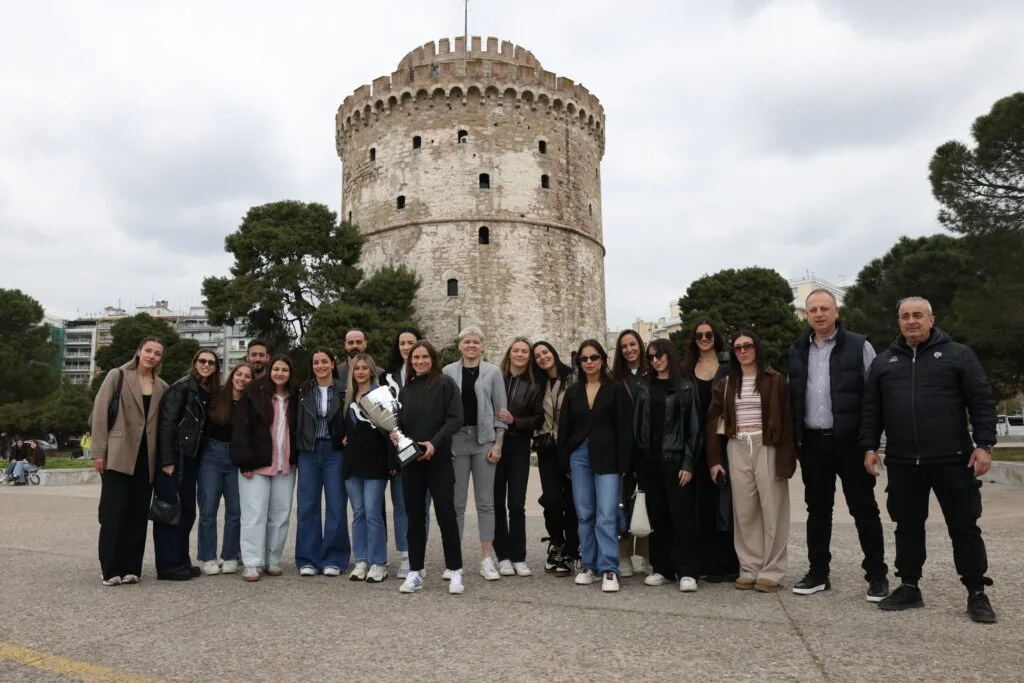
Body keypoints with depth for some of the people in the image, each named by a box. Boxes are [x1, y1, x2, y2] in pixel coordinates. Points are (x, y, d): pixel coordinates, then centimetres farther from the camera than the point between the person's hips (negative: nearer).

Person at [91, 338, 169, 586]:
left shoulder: (162, 387, 11)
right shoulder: (117, 375, 2)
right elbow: (100, 411, -3)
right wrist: (99, 450, -9)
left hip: (146, 457, 4)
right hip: (118, 454, -3)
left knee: (138, 513, 5)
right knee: (114, 511, -4)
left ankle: (131, 567, 12)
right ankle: (111, 568, 5)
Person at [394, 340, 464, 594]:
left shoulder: (445, 383, -2)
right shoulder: (406, 389, 13)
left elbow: (455, 418, -9)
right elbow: (401, 422, 18)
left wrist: (434, 443, -19)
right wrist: (395, 434, -4)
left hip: (439, 459, -4)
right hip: (410, 459, 5)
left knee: (446, 514, -1)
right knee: (414, 516, 8)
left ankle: (455, 572, 8)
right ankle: (415, 571, 17)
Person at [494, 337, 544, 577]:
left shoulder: (534, 385, 6)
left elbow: (539, 418, 2)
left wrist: (514, 421, -12)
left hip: (519, 447, 0)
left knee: (517, 504, 2)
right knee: (497, 502, 4)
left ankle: (518, 557, 11)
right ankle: (503, 556, 13)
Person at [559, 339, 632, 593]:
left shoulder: (616, 389, 1)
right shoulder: (573, 392, 11)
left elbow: (624, 428, -4)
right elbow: (564, 428, 11)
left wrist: (622, 464, -9)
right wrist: (565, 461, 5)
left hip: (607, 458, -4)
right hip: (579, 456, 4)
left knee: (606, 516, -8)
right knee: (585, 514, 9)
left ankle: (609, 570, -3)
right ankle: (588, 566, 18)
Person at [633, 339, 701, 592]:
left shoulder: (686, 387, 0)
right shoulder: (643, 386, 9)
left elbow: (693, 427, -3)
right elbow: (636, 423, 7)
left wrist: (689, 463, -10)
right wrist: (635, 461, 1)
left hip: (674, 459, -3)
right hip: (648, 459, 3)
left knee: (681, 515, -2)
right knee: (657, 516, 9)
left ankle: (687, 571, 5)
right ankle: (662, 568, 18)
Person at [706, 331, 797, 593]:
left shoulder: (774, 380, -1)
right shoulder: (726, 384, 9)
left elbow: (786, 421, -5)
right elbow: (711, 421, 7)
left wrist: (786, 459, -12)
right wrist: (713, 459, 1)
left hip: (767, 447, -3)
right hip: (737, 449, 3)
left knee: (772, 508, 0)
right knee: (744, 510, 7)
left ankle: (771, 571, 9)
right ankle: (749, 569, 16)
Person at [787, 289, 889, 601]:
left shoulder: (859, 346, -2)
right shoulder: (797, 351, 10)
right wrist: (794, 437, 7)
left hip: (849, 440, -3)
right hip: (812, 442, 4)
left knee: (864, 508, 4)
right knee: (817, 509, 11)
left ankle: (877, 576, 16)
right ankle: (818, 573, 21)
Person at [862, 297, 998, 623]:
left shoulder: (958, 354, 3)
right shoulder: (883, 361, 11)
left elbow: (982, 401, -1)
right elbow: (871, 409, 11)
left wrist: (983, 444, -8)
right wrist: (870, 446, 4)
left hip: (952, 459, -2)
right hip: (902, 462, 3)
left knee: (964, 526, 5)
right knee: (907, 526, 10)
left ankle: (977, 593, 17)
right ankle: (909, 587, 21)